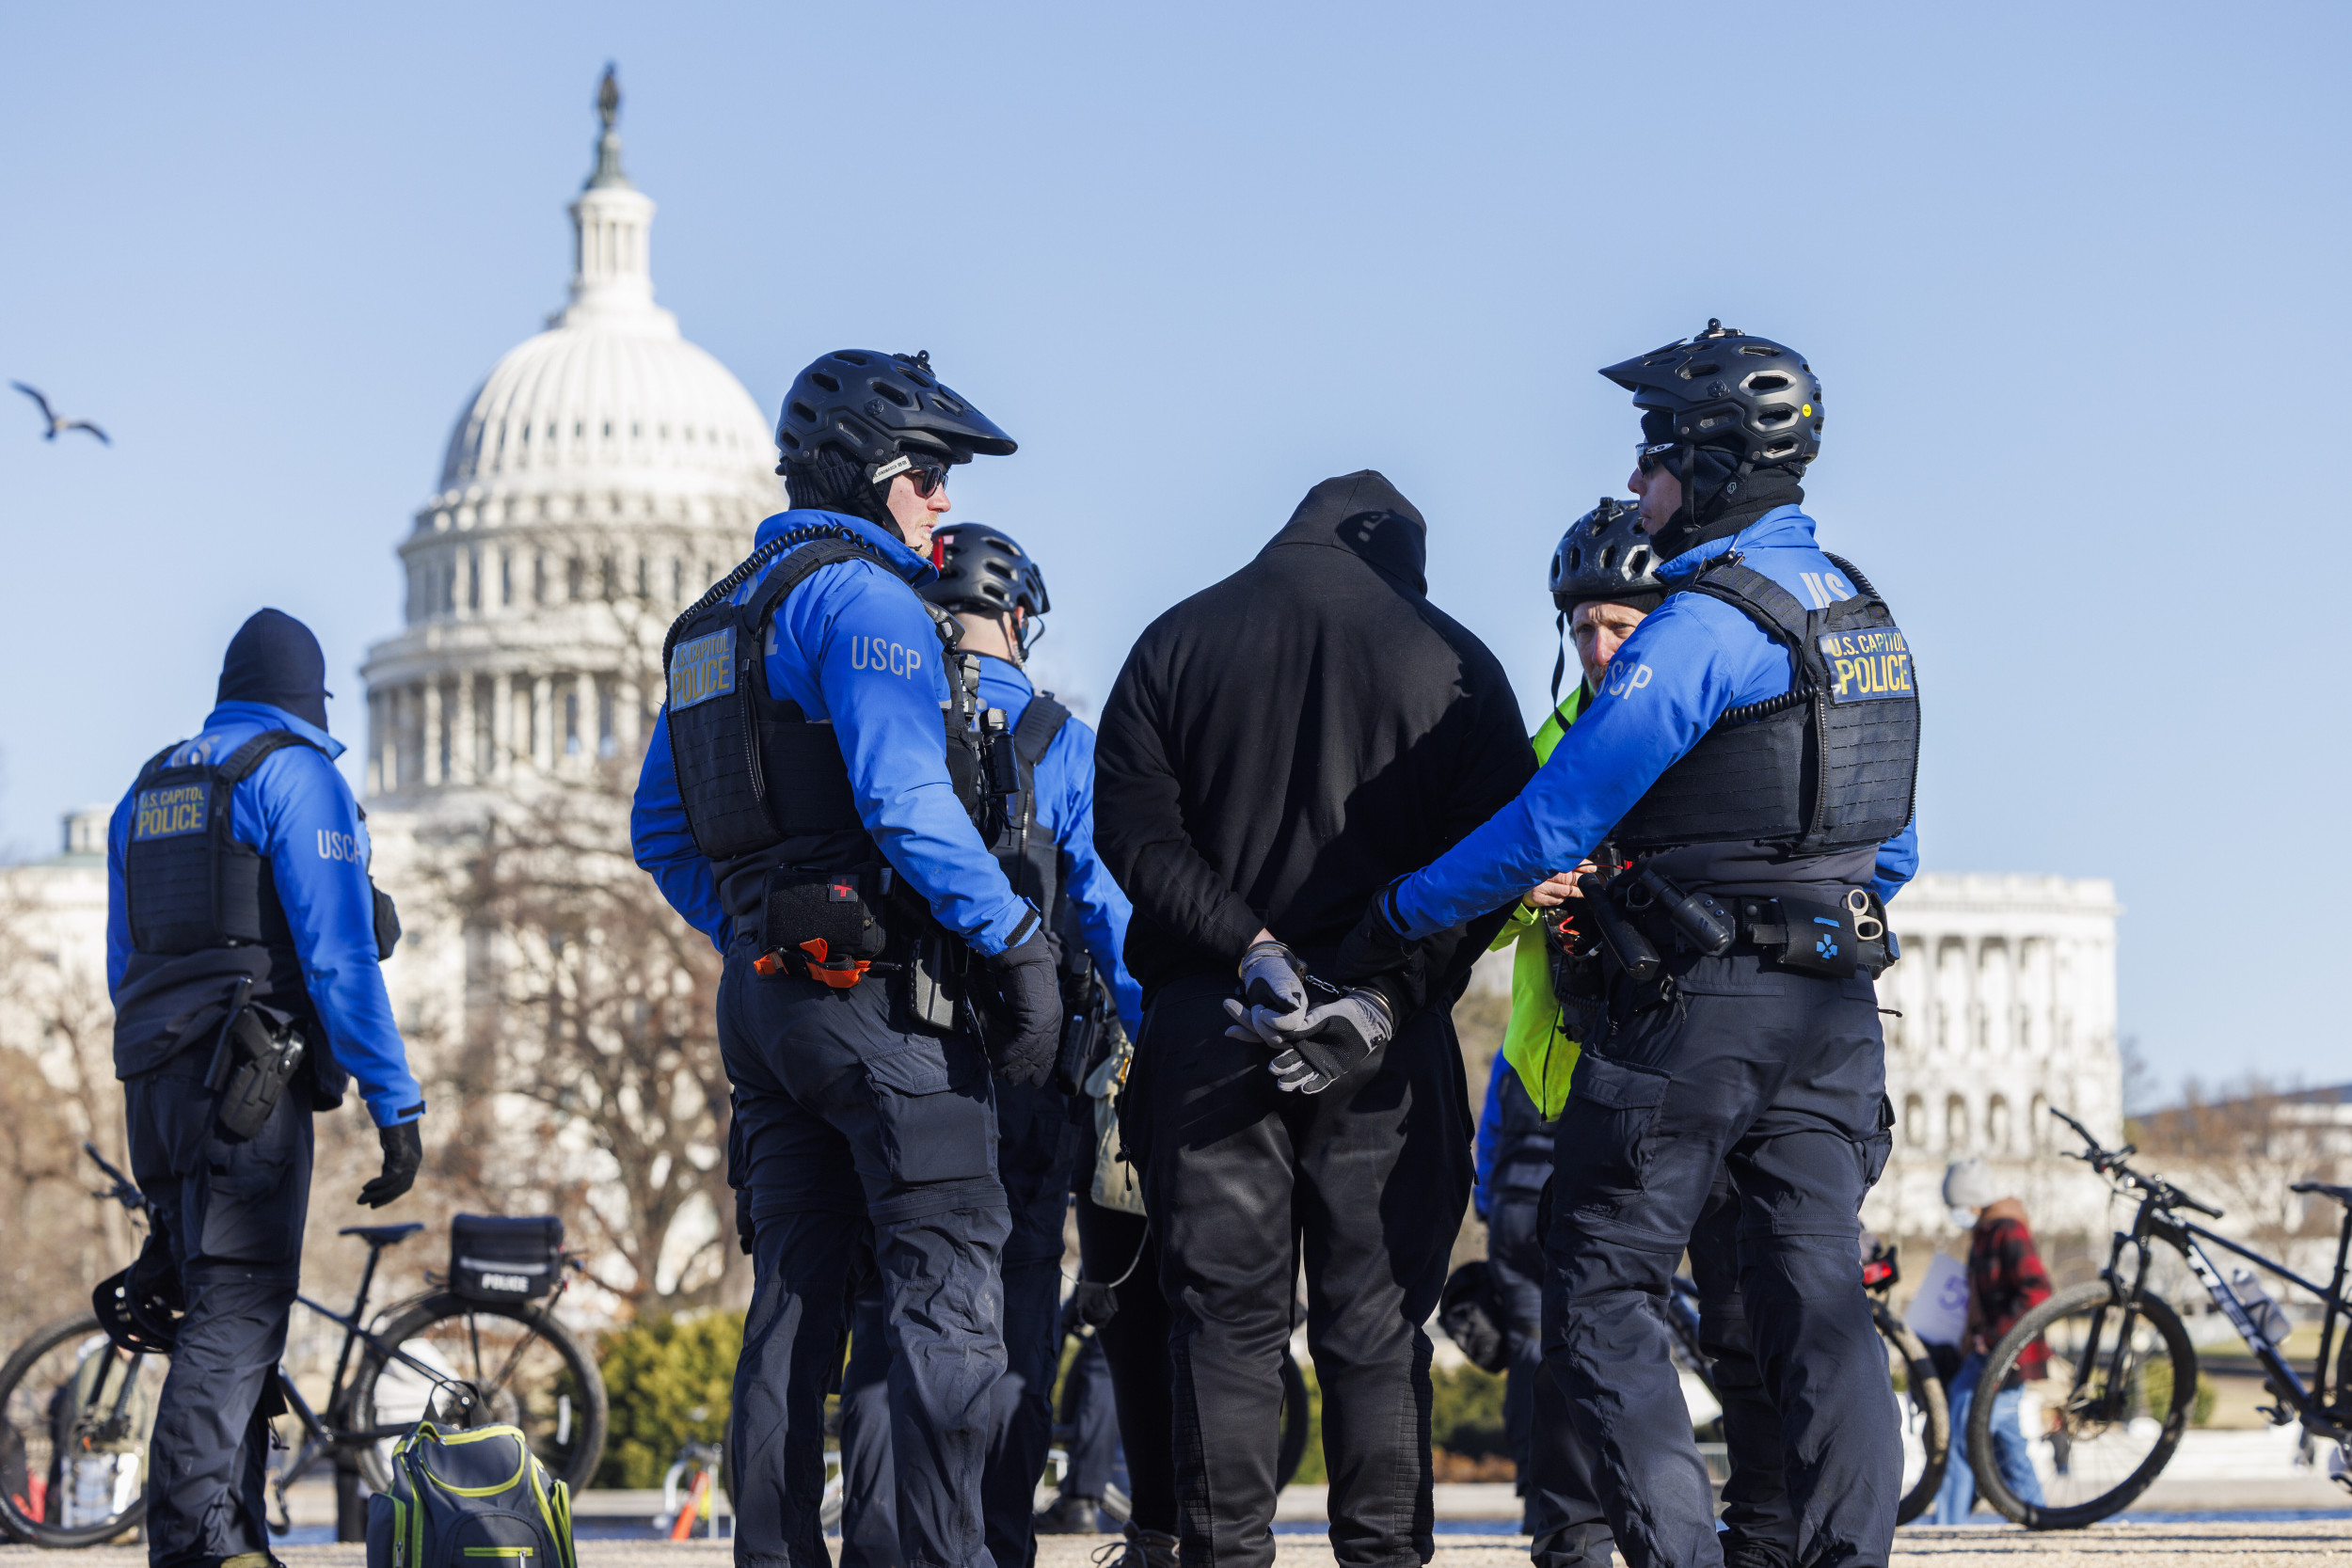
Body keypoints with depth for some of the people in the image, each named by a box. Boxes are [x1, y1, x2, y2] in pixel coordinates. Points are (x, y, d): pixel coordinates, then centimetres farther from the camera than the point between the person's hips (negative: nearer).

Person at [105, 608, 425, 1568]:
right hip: (247, 1081, -8)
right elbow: (339, 955, -12)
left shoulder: (146, 792, 20)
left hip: (154, 1080, 8)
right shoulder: (297, 774, -3)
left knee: (227, 1312, 12)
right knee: (236, 1314, -12)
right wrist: (396, 1101, -12)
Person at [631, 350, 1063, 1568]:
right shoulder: (865, 597, -10)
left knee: (795, 1289, 11)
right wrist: (1020, 943, -18)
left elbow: (659, 835, 22)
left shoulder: (713, 621, 19)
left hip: (766, 995, 9)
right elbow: (907, 801, -21)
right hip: (887, 990, -9)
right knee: (946, 1280, -7)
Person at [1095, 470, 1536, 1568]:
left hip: (1205, 1022, 1)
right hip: (1388, 1039, -1)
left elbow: (1133, 830, -2)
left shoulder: (1177, 642, 7)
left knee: (1225, 1312, 4)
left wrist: (1248, 946, -8)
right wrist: (1388, 996, -9)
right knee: (1376, 1321, 4)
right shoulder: (1454, 663, 3)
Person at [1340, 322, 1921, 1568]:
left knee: (1598, 1298, 0)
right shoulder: (1862, 616, 13)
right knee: (1818, 1303, 6)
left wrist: (1398, 920, -7)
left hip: (1689, 1013, -8)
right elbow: (1892, 848, 20)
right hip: (1833, 1018, 8)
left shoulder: (1698, 625, -15)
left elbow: (1554, 824, -16)